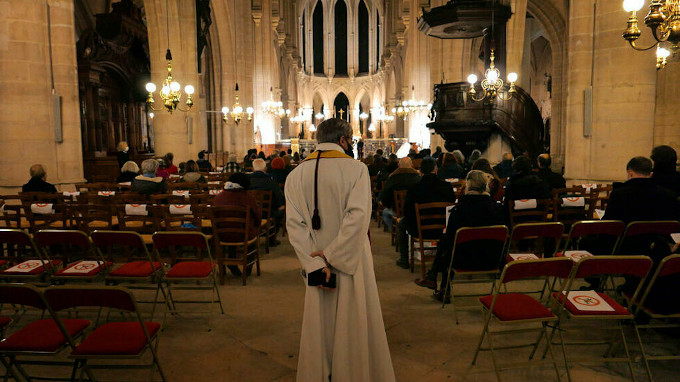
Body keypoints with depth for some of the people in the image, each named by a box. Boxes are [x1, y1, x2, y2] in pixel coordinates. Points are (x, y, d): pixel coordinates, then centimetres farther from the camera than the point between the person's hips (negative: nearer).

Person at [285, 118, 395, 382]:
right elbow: (357, 216, -21)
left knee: (319, 324, 17)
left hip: (315, 262, 3)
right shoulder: (356, 169, -10)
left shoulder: (296, 175, 1)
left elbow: (294, 224, -7)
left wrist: (315, 263, -11)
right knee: (355, 324, 13)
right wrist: (332, 255, -17)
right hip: (351, 261, -3)